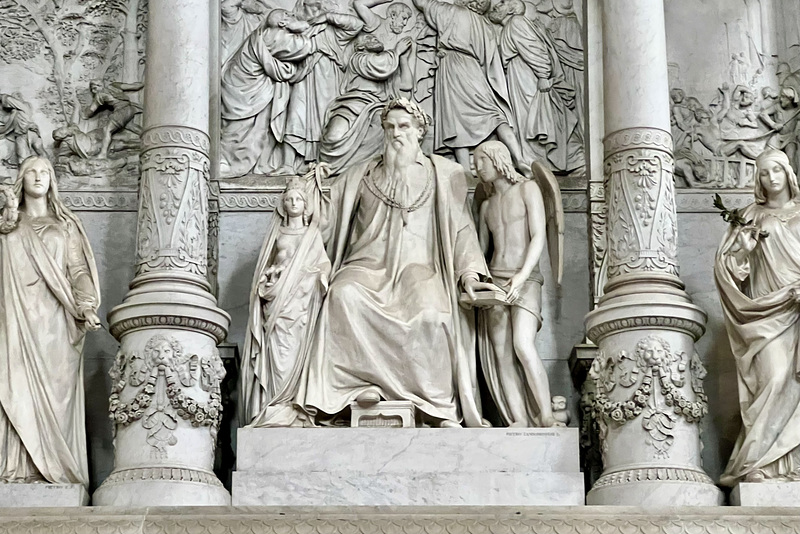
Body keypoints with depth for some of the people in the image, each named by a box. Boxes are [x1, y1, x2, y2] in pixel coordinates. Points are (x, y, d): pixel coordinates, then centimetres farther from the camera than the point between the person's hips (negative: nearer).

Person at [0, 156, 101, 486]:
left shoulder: (65, 226, 17)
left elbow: (78, 269, 9)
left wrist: (86, 306, -8)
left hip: (55, 318, 0)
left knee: (55, 389, -9)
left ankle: (53, 466, -13)